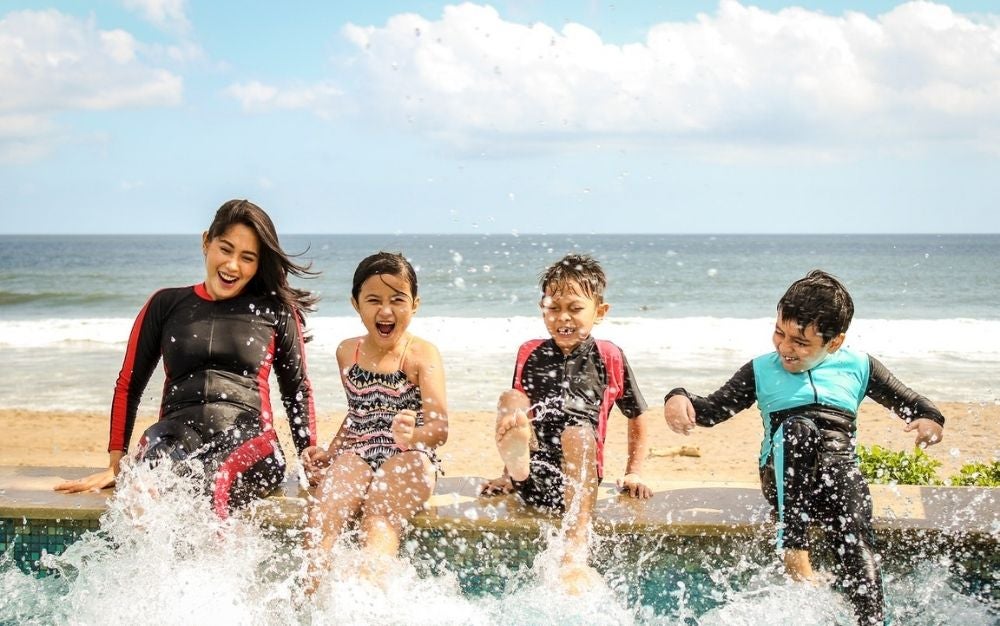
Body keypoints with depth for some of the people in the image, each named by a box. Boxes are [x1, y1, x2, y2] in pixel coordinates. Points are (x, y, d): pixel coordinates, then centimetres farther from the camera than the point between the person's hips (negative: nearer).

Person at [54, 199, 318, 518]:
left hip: (247, 436, -1)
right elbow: (128, 386, 21)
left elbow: (298, 390, 22)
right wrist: (115, 465, 14)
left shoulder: (276, 310, 16)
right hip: (177, 433, 2)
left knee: (215, 484, -39)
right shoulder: (166, 304, 18)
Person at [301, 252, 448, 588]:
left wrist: (412, 436, -38)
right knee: (323, 513, -27)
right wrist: (329, 451, 15)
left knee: (378, 522, -33)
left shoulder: (421, 354, -3)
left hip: (408, 459, -4)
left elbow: (440, 428, -14)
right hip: (356, 453, 4)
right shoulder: (347, 352, 14)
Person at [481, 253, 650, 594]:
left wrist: (633, 475, 11)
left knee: (578, 431, -34)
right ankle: (517, 470, -46)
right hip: (532, 474, 2)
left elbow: (637, 421, 17)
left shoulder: (609, 357, 7)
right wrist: (508, 473, 23)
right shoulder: (530, 354, 14)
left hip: (578, 476, -2)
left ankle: (576, 556, -44)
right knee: (509, 400, -14)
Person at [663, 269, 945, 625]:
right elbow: (715, 409, 12)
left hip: (841, 471, 1)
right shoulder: (762, 370, 17)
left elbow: (909, 402, 22)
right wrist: (680, 400, -8)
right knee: (798, 428, -33)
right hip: (785, 478, -1)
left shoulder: (858, 367, 17)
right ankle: (795, 554, -37)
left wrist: (930, 420, 0)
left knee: (854, 538, -28)